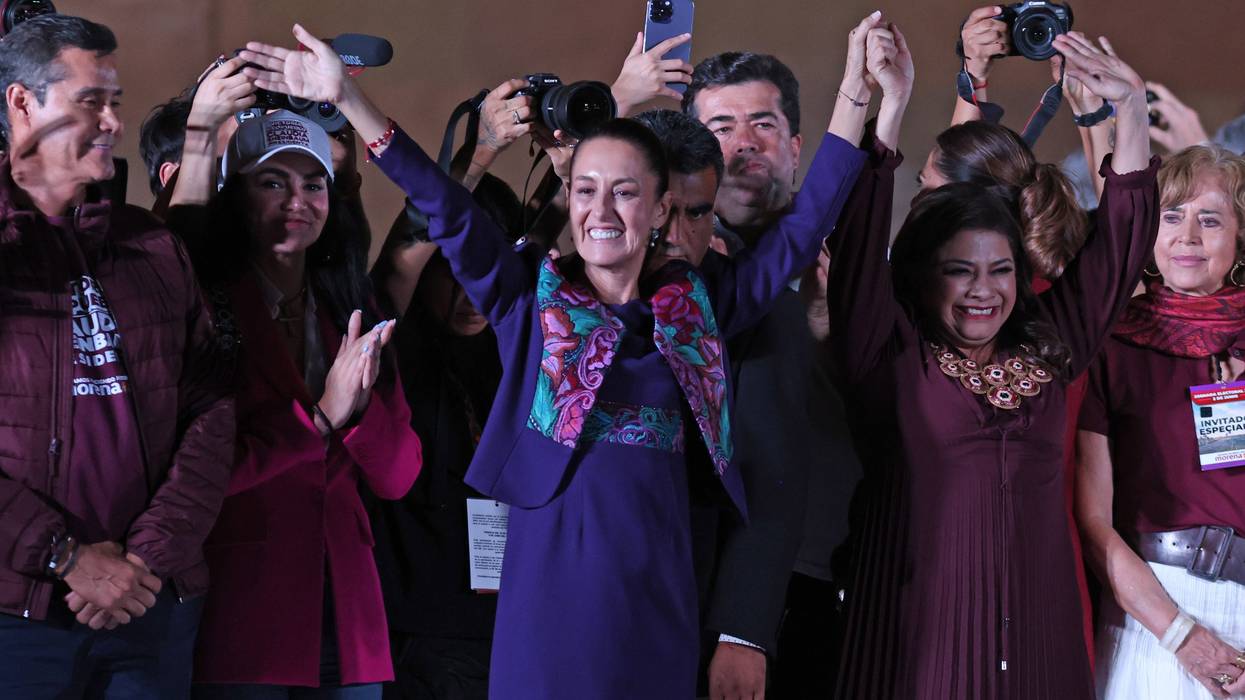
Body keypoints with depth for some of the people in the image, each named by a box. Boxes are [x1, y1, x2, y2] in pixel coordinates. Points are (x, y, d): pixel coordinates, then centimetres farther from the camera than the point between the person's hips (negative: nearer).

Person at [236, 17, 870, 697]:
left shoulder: (694, 308, 10)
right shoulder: (531, 303, 5)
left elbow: (802, 228, 12)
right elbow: (447, 210, -3)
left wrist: (856, 97, 9)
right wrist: (347, 98, -12)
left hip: (656, 599, 2)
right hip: (550, 592, -2)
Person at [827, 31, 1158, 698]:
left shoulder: (1043, 354, 12)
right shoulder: (890, 360, 2)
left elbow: (1120, 241, 13)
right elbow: (858, 252, -10)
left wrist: (1130, 105, 7)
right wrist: (887, 109, -18)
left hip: (1038, 637, 4)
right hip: (920, 637, -4)